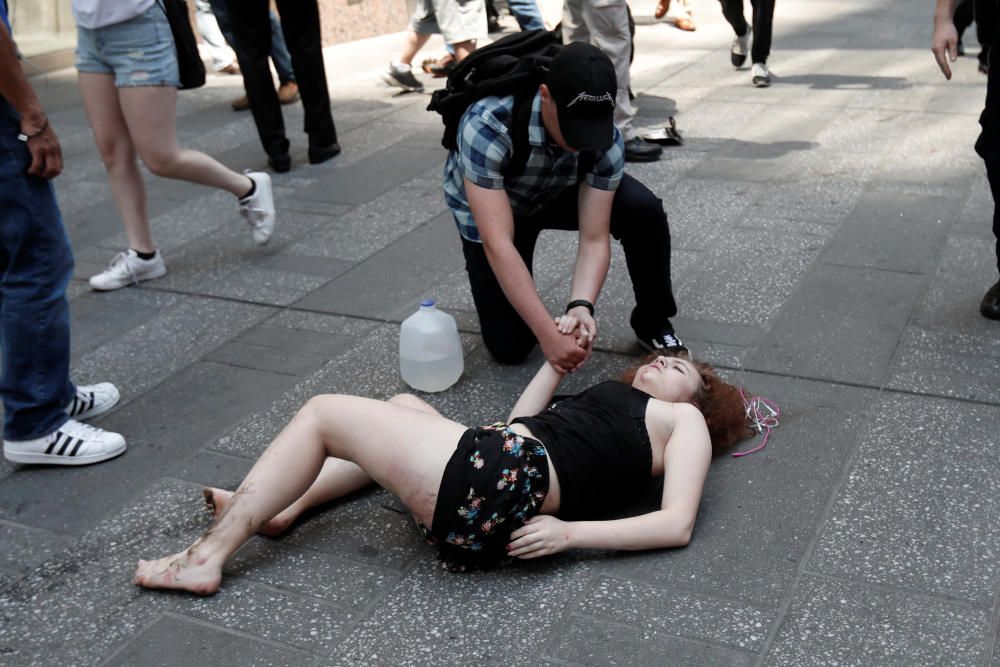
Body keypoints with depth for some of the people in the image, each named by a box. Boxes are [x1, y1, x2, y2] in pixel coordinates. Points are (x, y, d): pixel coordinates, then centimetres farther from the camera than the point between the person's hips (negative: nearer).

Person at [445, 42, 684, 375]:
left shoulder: (607, 139, -30)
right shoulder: (487, 126, -42)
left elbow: (594, 239, -27)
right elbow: (498, 244, -45)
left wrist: (581, 306, -47)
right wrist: (549, 335, -50)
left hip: (558, 193, 2)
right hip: (487, 208, -2)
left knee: (644, 211, -26)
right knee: (509, 346, -8)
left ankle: (652, 322, -2)